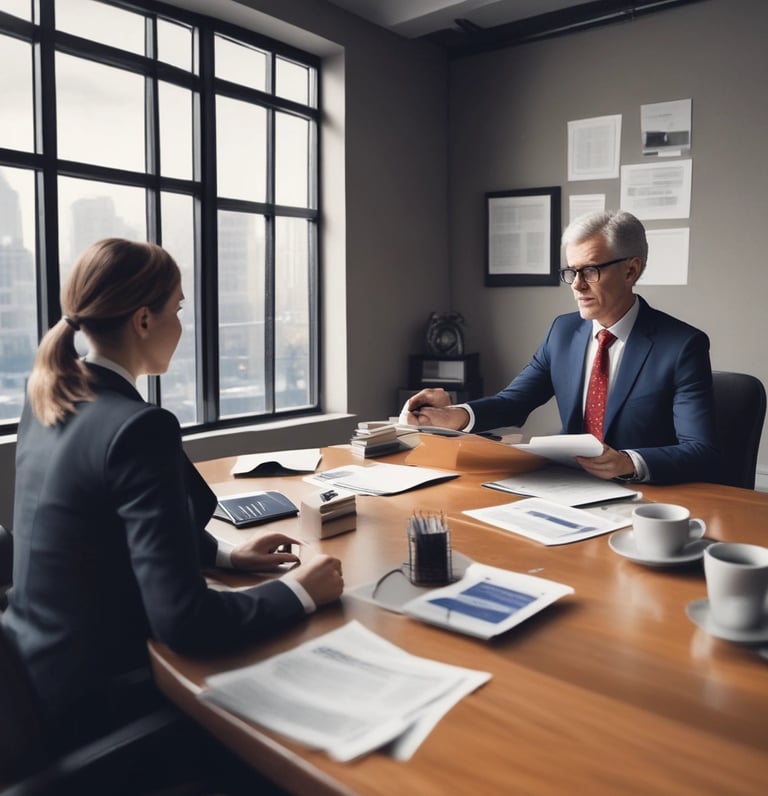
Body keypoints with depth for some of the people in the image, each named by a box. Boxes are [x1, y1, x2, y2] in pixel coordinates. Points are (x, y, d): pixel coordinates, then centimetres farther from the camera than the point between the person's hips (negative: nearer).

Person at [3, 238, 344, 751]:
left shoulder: (49, 398, -1)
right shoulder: (139, 426, -28)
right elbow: (185, 622, -29)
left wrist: (222, 554, 7)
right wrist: (299, 593, -16)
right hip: (92, 701, -8)